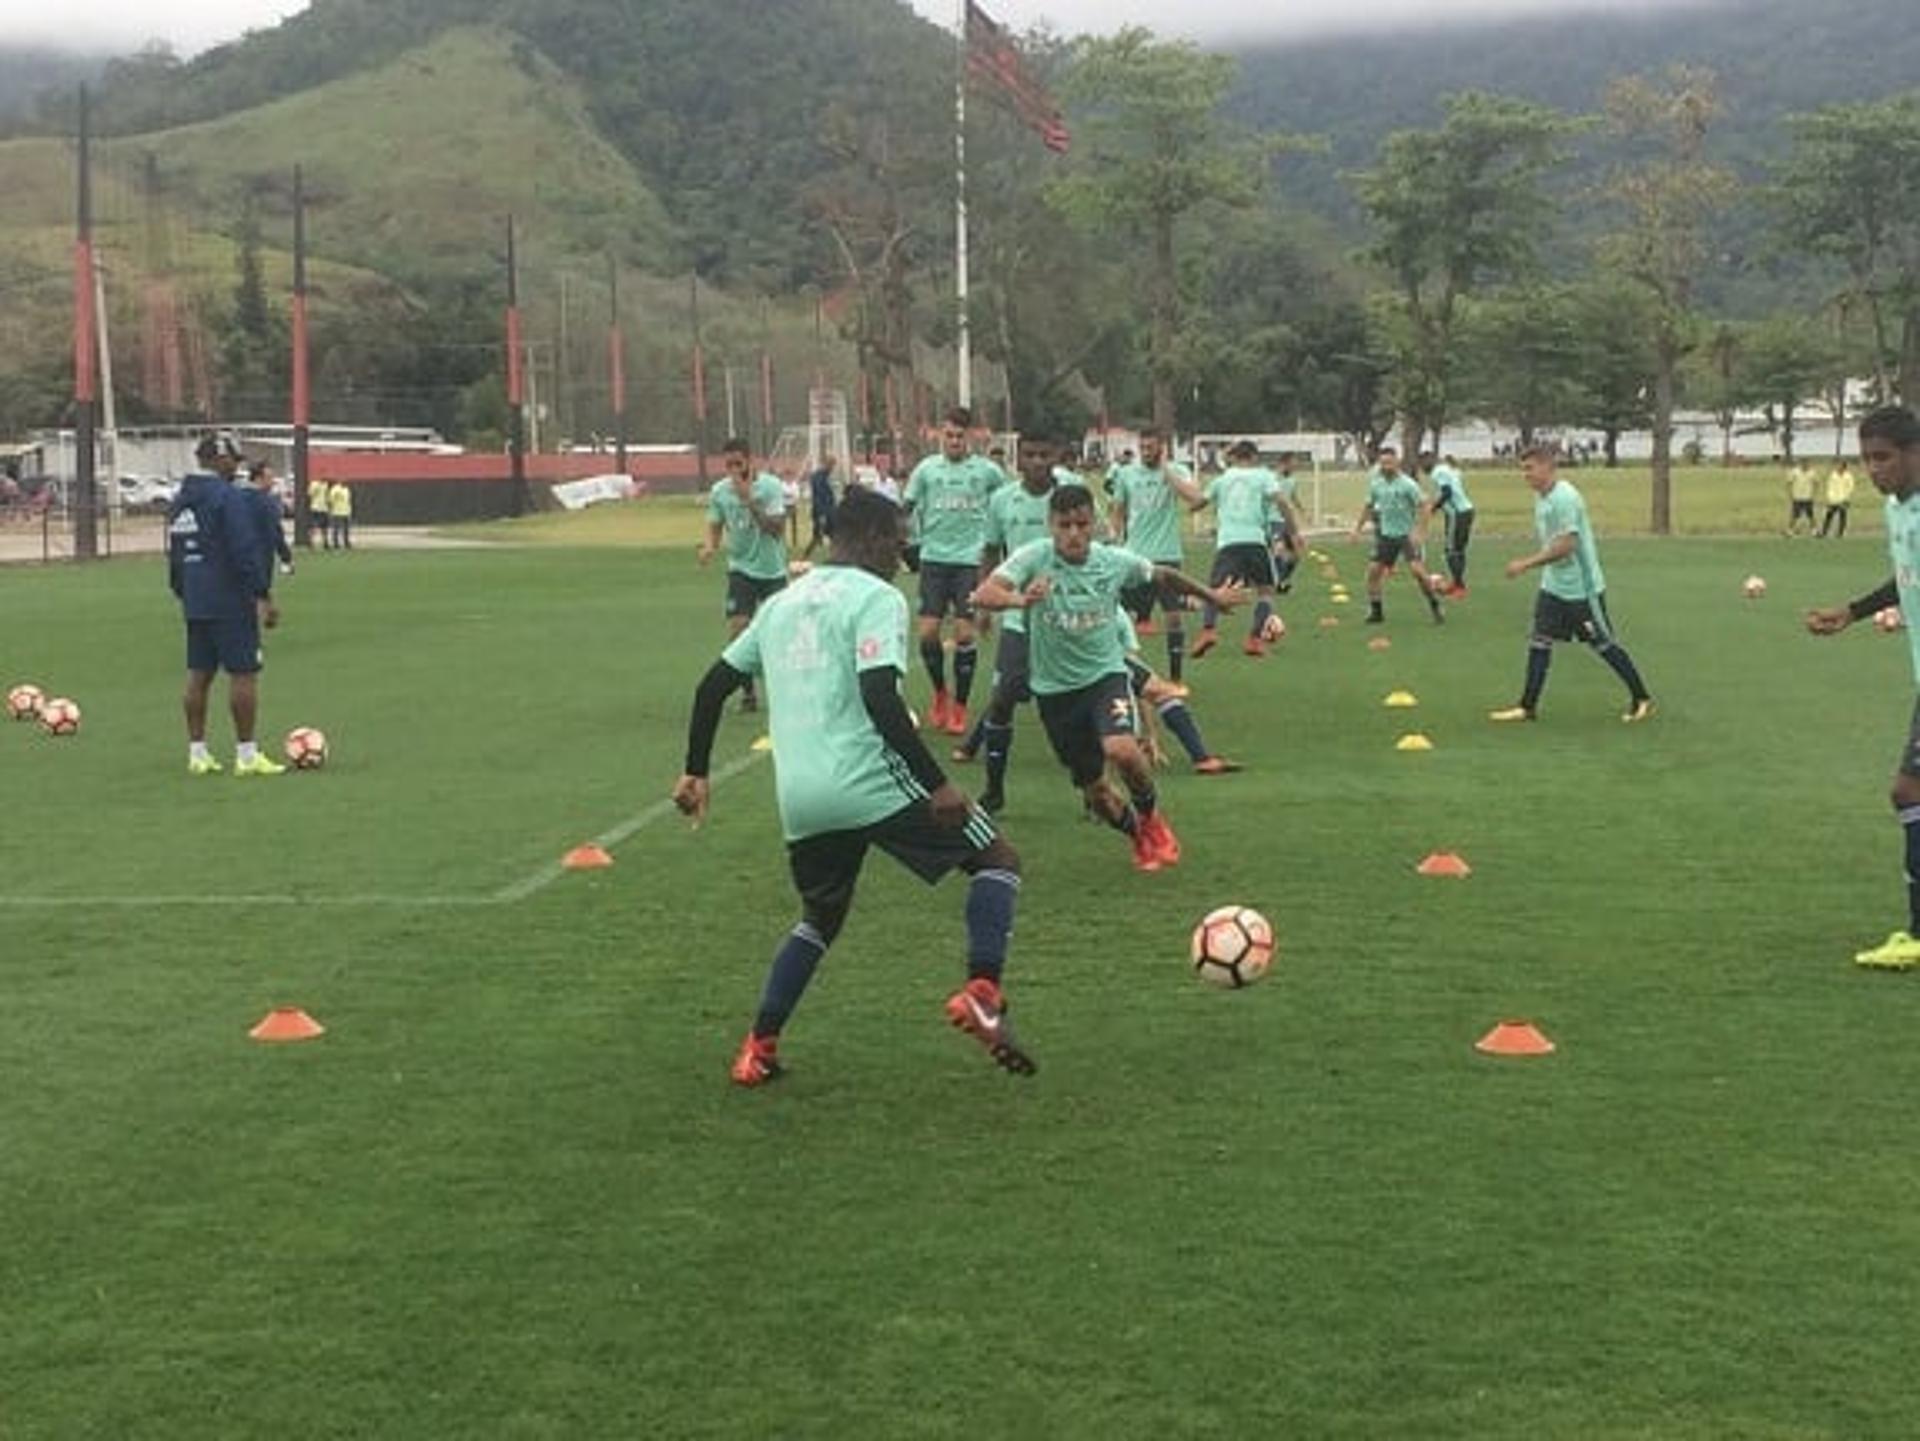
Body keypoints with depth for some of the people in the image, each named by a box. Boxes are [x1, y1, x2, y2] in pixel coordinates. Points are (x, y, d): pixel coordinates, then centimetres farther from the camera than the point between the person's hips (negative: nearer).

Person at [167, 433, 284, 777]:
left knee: (198, 675, 10)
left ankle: (197, 753, 13)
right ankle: (246, 755, -5)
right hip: (231, 603, -8)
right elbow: (246, 551, -18)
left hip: (195, 603, 8)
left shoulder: (179, 499, 14)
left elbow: (173, 554, 20)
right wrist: (263, 596, -15)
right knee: (243, 674, -5)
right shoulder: (228, 496, -13)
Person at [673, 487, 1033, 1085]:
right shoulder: (877, 598, -3)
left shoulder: (782, 602, 19)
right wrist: (938, 784, -16)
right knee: (996, 859, 7)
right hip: (871, 782, -7)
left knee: (821, 918, 29)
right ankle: (982, 991, -14)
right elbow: (880, 698, -18)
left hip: (799, 798, 7)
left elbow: (714, 684, 22)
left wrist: (696, 771, 32)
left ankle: (759, 1049, 21)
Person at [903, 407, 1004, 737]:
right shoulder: (927, 469, 4)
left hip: (970, 559, -1)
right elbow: (906, 509, 7)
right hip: (934, 558, 1)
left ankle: (960, 707, 8)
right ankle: (940, 692, 21)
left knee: (964, 633, -5)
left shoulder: (986, 470, 1)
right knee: (928, 632, -4)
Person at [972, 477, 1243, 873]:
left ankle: (1151, 816, 4)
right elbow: (983, 594, -32)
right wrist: (1020, 599, -53)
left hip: (1105, 673, 0)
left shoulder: (1115, 561, -8)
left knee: (1121, 749, -29)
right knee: (1095, 791, 7)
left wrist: (1212, 596, 24)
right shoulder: (1033, 557, -16)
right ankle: (1140, 837, 40)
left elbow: (1163, 576, 13)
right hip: (1054, 687, 0)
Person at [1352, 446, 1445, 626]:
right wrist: (1358, 527, 15)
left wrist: (1418, 531, -23)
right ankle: (1375, 611, 14)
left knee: (1417, 569, -18)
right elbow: (1368, 506, 19)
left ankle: (1436, 607, -4)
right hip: (1385, 535, 6)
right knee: (1373, 570, 0)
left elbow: (1424, 507, -15)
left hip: (1407, 535, -5)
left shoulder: (1407, 484, -14)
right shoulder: (1376, 484, 3)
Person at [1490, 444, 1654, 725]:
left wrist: (1526, 564, -25)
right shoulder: (1540, 497, 7)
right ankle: (1528, 707, 4)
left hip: (1581, 588, -8)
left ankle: (1641, 699, 17)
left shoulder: (1565, 498, -22)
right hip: (1552, 586, 8)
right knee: (1539, 642, 2)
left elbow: (1566, 544, -27)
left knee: (1604, 645, 3)